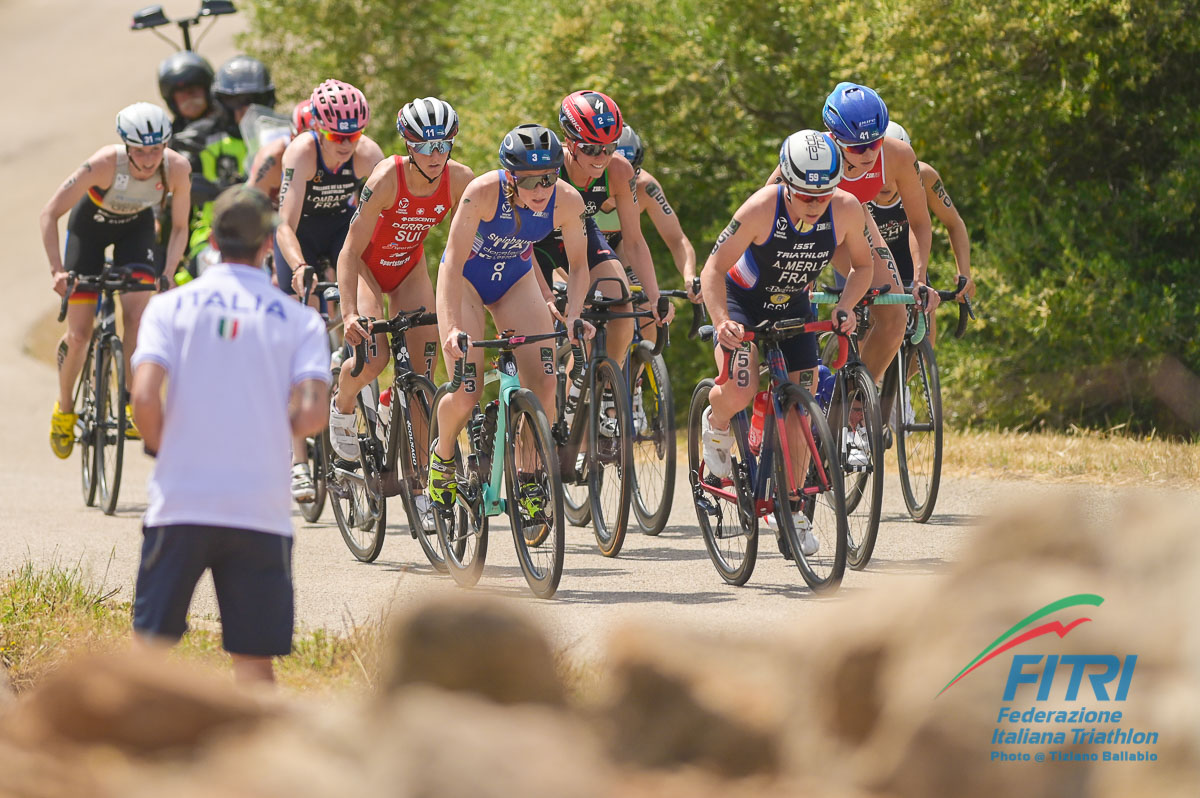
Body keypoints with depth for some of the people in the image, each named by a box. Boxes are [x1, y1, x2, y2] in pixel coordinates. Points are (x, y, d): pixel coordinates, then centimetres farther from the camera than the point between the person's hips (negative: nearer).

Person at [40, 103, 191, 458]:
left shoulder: (176, 168, -30)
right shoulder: (105, 164, -38)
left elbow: (179, 228, -14)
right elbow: (50, 214, -30)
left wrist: (168, 273, -29)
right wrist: (57, 270, -40)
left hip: (136, 227, 2)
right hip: (91, 224, -2)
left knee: (136, 311, -21)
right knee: (78, 334, -3)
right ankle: (64, 409, 21)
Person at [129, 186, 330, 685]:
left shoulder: (171, 306, 3)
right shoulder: (300, 320, 4)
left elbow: (145, 395, -10)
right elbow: (311, 414, -8)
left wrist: (158, 444, 10)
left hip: (180, 502, 0)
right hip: (262, 511, 0)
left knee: (152, 643, 8)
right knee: (253, 657, 5)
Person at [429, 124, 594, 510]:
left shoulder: (567, 201, -24)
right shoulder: (484, 192, -34)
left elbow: (578, 265, -12)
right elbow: (454, 262, -33)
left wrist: (573, 316, -28)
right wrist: (453, 327, -43)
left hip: (515, 280, 3)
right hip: (466, 278, -3)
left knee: (545, 384, -14)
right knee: (467, 394, -14)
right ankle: (442, 455, 18)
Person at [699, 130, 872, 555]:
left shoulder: (847, 210, -22)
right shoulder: (762, 208, -32)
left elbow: (862, 266, -3)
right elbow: (714, 269, -25)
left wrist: (845, 307, -21)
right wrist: (722, 322, -40)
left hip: (792, 305, 3)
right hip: (742, 300, -3)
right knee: (740, 393, -27)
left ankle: (793, 510, 8)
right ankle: (716, 426, 10)